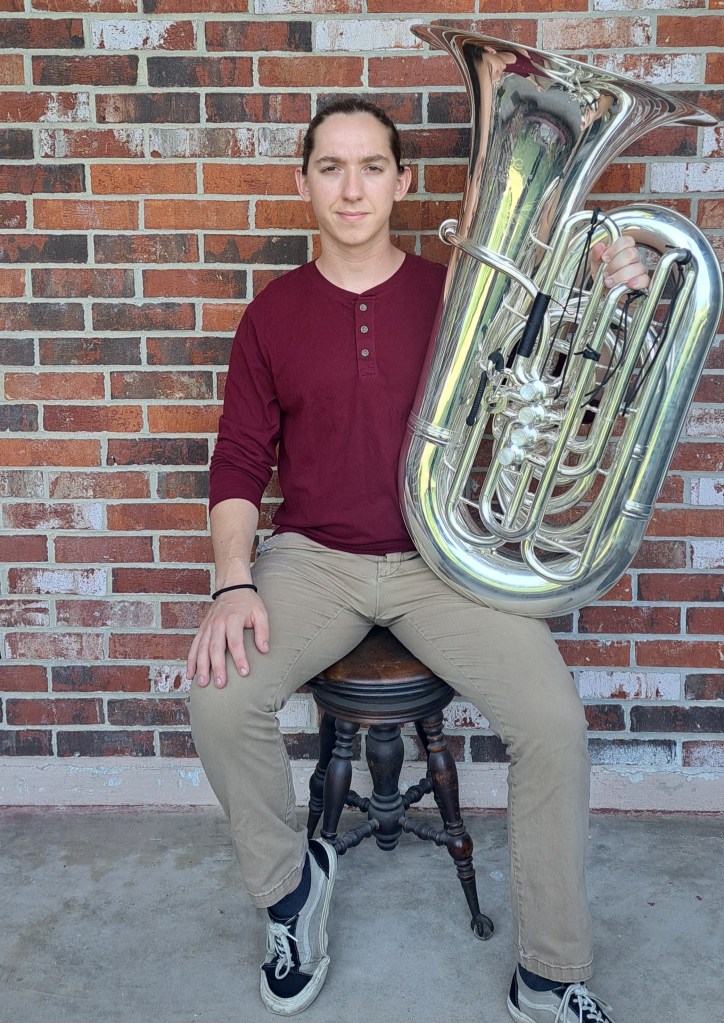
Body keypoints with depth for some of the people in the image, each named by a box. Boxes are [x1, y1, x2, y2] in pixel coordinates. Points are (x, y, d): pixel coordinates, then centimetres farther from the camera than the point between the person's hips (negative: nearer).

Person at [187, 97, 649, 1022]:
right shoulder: (274, 313, 6)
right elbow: (239, 462, 5)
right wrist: (234, 582, -11)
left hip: (440, 558, 0)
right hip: (312, 557, 1)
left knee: (554, 723, -21)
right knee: (220, 703, -25)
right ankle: (290, 883, 6)